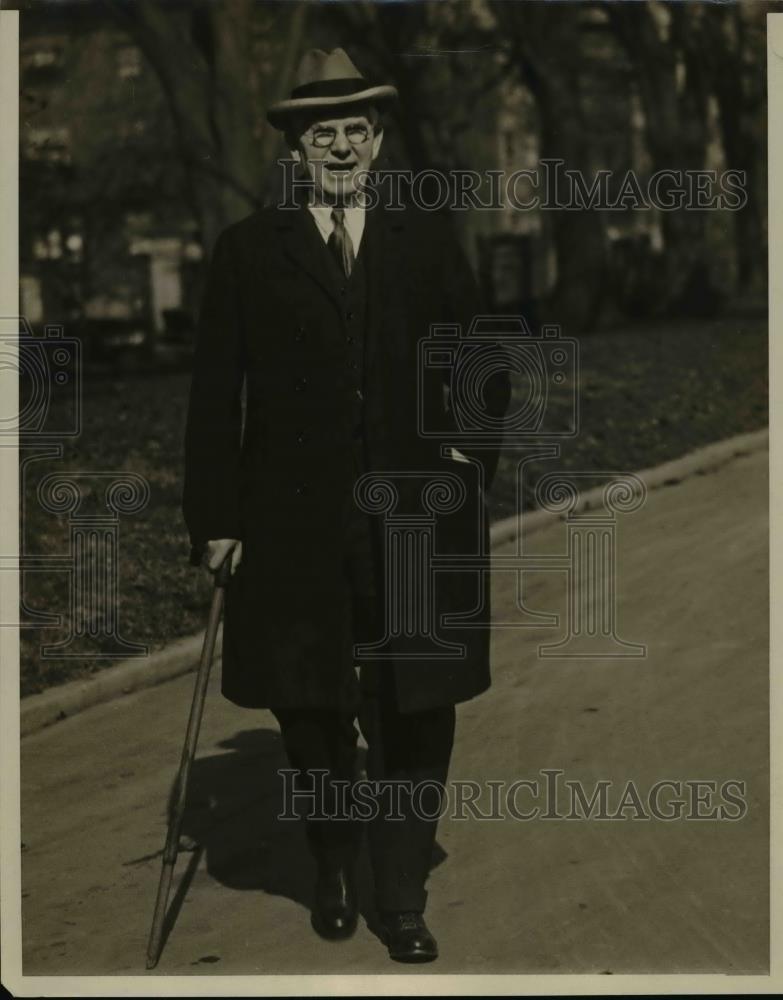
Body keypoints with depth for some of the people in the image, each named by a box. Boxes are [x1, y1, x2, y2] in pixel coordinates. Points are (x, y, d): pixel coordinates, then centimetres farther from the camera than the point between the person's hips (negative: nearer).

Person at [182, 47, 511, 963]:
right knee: (311, 716, 9)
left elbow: (481, 366, 14)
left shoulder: (428, 243, 9)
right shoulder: (248, 251, 4)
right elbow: (214, 394, 1)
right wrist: (215, 517, -4)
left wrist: (473, 453, -1)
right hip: (296, 524, -1)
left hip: (414, 518, 1)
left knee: (414, 717, 2)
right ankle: (333, 872, 31)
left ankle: (402, 902, 15)